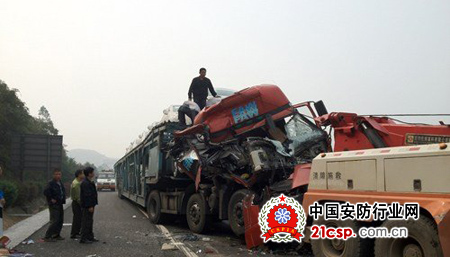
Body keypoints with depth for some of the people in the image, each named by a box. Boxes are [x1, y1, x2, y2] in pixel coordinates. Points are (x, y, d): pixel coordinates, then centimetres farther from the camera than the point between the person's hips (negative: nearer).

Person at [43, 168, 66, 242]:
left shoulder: (60, 183, 12)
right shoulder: (51, 183, -14)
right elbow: (46, 192, -24)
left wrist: (63, 199, 13)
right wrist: (51, 199, -19)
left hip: (60, 205, 9)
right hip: (54, 205, -9)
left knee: (60, 221, 13)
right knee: (54, 221, -11)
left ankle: (56, 235, 24)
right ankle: (47, 237, -5)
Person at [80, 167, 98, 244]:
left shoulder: (90, 182, 16)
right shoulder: (85, 183, -18)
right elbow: (87, 196, -23)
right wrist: (90, 206, -24)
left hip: (90, 205, 11)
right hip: (87, 206, -11)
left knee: (89, 221, 16)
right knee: (86, 222, -6)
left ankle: (90, 237, 24)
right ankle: (83, 239, -2)